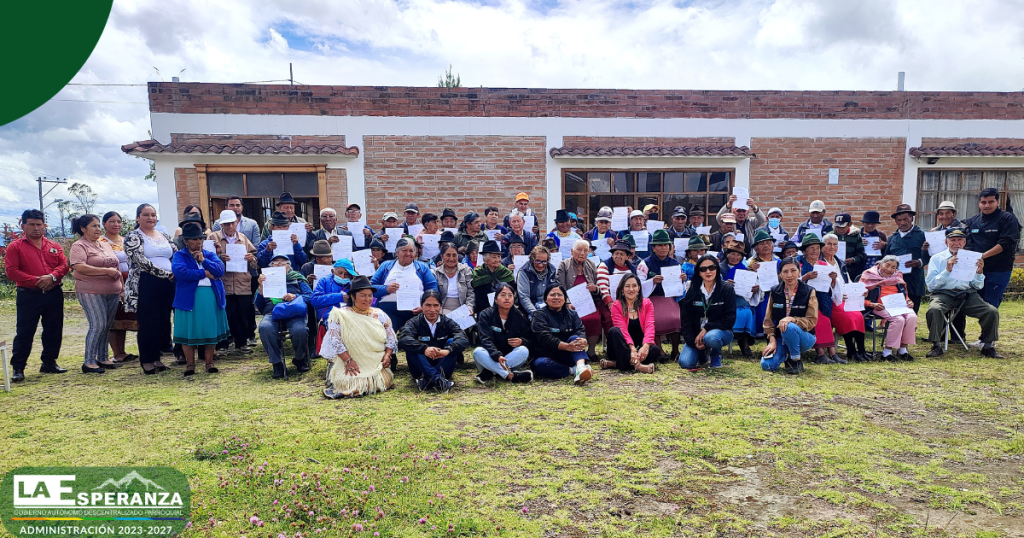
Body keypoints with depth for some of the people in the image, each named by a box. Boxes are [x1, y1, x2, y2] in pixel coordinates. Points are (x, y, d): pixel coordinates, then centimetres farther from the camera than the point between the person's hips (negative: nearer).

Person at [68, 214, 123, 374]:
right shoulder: (79, 246, -4)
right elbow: (80, 267, -18)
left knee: (107, 326, 9)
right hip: (91, 292, -7)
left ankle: (102, 358, 18)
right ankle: (89, 362, -5)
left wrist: (121, 287, 17)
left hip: (112, 292, 7)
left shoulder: (106, 245, 19)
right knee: (98, 325, -11)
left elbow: (117, 267, 24)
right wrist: (107, 271, -17)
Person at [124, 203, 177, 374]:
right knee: (147, 323, -1)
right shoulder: (133, 237, -1)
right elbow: (141, 260, -13)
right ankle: (147, 360, 9)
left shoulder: (164, 236, 16)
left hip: (167, 284, 5)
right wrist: (165, 273, -18)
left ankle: (156, 357, 18)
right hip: (145, 285, -5)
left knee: (163, 322, 7)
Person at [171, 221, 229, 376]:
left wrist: (203, 260, -9)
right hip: (189, 298, -3)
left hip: (212, 298, 3)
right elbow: (180, 271, -16)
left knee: (211, 331, 6)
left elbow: (220, 270, -2)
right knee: (189, 332, 1)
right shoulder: (179, 256, 4)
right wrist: (204, 273, -10)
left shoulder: (210, 255, 14)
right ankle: (190, 364, 12)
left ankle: (209, 363, 15)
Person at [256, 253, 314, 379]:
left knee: (300, 330, -36)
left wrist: (295, 296, -5)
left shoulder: (297, 279, 27)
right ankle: (277, 364, -25)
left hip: (293, 312, -1)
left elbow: (311, 296, 14)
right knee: (264, 328, -37)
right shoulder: (267, 280, 29)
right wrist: (261, 287, 5)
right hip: (272, 312, 1)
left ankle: (300, 359, -6)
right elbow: (259, 306, 19)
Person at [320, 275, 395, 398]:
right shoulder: (341, 315, 1)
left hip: (377, 366, 3)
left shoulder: (379, 314, 12)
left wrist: (387, 355, -7)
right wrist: (348, 360, -18)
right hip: (351, 367, -3)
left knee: (382, 382, -19)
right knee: (350, 383, -24)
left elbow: (391, 339, 11)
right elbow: (335, 340, -8)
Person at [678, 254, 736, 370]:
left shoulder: (726, 289, -4)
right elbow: (686, 319, 1)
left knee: (711, 338, -39)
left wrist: (707, 329, -19)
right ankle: (703, 354, 17)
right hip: (696, 334, 3)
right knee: (685, 363, -19)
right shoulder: (692, 291, 2)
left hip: (720, 331, -2)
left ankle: (716, 354, -1)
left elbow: (730, 319, -9)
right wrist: (693, 341, -13)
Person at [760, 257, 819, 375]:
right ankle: (786, 355, 15)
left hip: (804, 337, -3)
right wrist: (772, 340, -11)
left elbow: (812, 321, -12)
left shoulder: (809, 292, -5)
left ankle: (796, 361, -12)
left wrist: (791, 319, -29)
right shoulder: (774, 292, 2)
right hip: (780, 338, 3)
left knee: (790, 327, -37)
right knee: (767, 365, -20)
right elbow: (768, 320, 2)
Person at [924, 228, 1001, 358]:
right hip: (944, 294, -3)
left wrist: (979, 272, -5)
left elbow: (978, 286, 13)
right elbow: (931, 285, -3)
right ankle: (936, 346, -18)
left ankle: (988, 346, -1)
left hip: (968, 294, 3)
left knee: (992, 311, -22)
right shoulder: (937, 259, 8)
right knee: (934, 310, -35)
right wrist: (947, 270, -12)